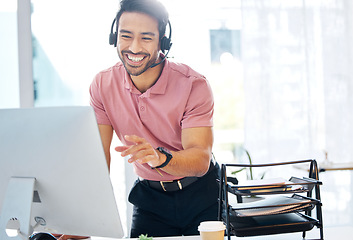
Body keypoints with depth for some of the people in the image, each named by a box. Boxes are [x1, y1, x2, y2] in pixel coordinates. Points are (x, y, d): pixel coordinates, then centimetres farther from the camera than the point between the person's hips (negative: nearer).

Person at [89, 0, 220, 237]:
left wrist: (159, 157, -52)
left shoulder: (193, 84, -21)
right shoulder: (102, 85, -11)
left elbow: (201, 160, -30)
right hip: (149, 196, 2)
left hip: (201, 194, -2)